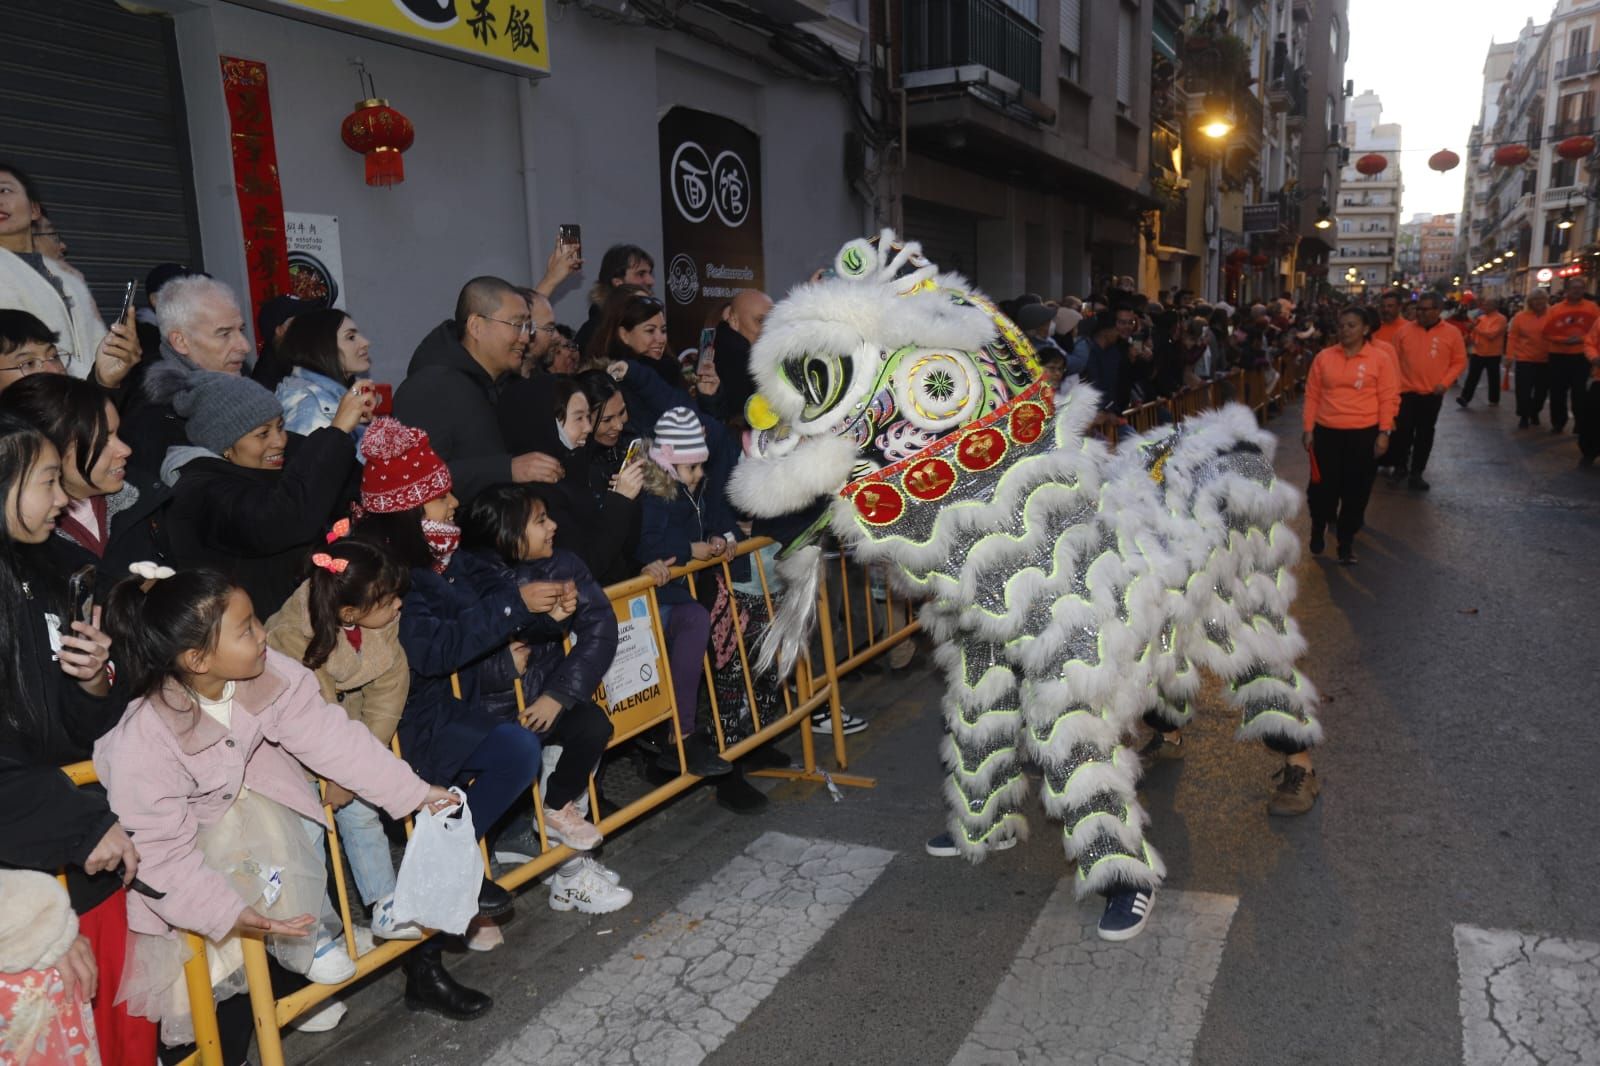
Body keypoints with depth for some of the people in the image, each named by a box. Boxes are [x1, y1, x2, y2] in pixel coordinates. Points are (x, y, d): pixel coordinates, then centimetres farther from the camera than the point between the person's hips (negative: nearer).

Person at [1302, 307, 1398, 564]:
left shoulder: (1380, 359, -2)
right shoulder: (1324, 357, 3)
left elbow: (1389, 398, -1)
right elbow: (1312, 395, 5)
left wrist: (1384, 432, -7)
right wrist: (1309, 429, 2)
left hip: (1364, 434, -1)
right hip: (1327, 432, 1)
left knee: (1356, 489, 4)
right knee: (1323, 485, 6)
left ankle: (1346, 540, 19)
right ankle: (1318, 528, 32)